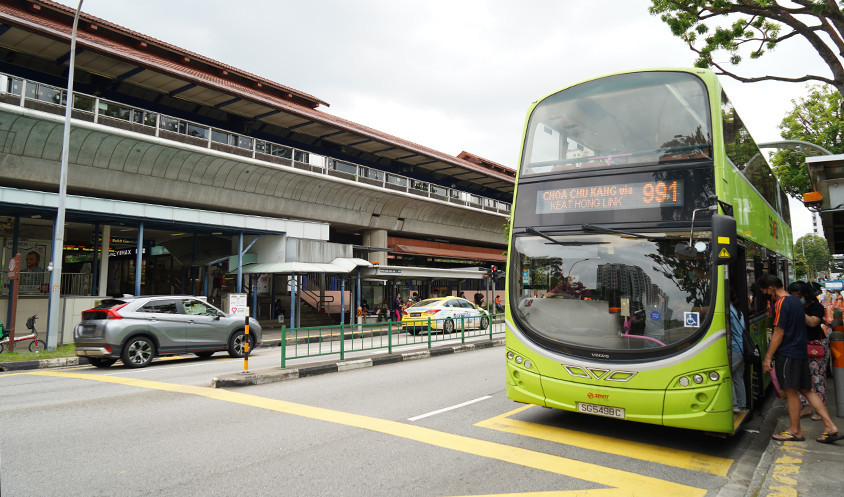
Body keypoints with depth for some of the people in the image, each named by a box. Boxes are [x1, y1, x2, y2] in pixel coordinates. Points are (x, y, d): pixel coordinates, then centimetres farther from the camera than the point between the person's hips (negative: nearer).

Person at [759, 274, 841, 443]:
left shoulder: (780, 304, -16)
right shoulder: (796, 301, 13)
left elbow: (778, 333, -17)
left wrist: (768, 357, -12)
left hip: (787, 354, -9)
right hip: (801, 353, 9)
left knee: (791, 392, 0)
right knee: (806, 390, 13)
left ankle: (795, 431, 8)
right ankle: (831, 427, 11)